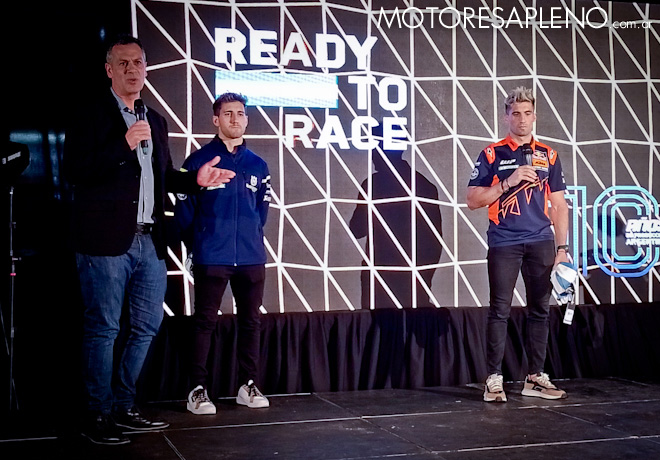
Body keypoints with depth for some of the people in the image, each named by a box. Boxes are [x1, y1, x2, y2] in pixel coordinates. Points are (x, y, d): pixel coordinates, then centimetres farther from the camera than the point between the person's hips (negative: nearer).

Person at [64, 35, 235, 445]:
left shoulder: (155, 121, 19)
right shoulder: (92, 115, -1)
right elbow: (75, 171, -12)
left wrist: (196, 179, 7)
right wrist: (124, 144, -19)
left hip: (149, 241, 7)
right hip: (107, 241, -7)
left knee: (145, 326, 10)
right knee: (103, 329, -1)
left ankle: (124, 405, 23)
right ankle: (97, 414, 10)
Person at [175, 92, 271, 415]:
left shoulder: (258, 165, 11)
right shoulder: (198, 160, -1)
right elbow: (184, 208, 0)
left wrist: (250, 237, 12)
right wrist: (197, 244, 3)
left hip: (252, 257, 4)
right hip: (211, 258, -4)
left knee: (251, 321, 9)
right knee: (204, 322, 0)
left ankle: (249, 385, 20)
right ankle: (198, 389, 6)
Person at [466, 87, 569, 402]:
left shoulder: (548, 156, 12)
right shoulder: (492, 154, 4)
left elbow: (559, 205, 12)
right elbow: (473, 200, -1)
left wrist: (562, 249, 6)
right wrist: (508, 182, -13)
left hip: (541, 243, 3)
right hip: (504, 243, -3)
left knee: (540, 310, 6)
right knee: (499, 311, -3)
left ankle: (535, 378, 15)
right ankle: (493, 379, 2)